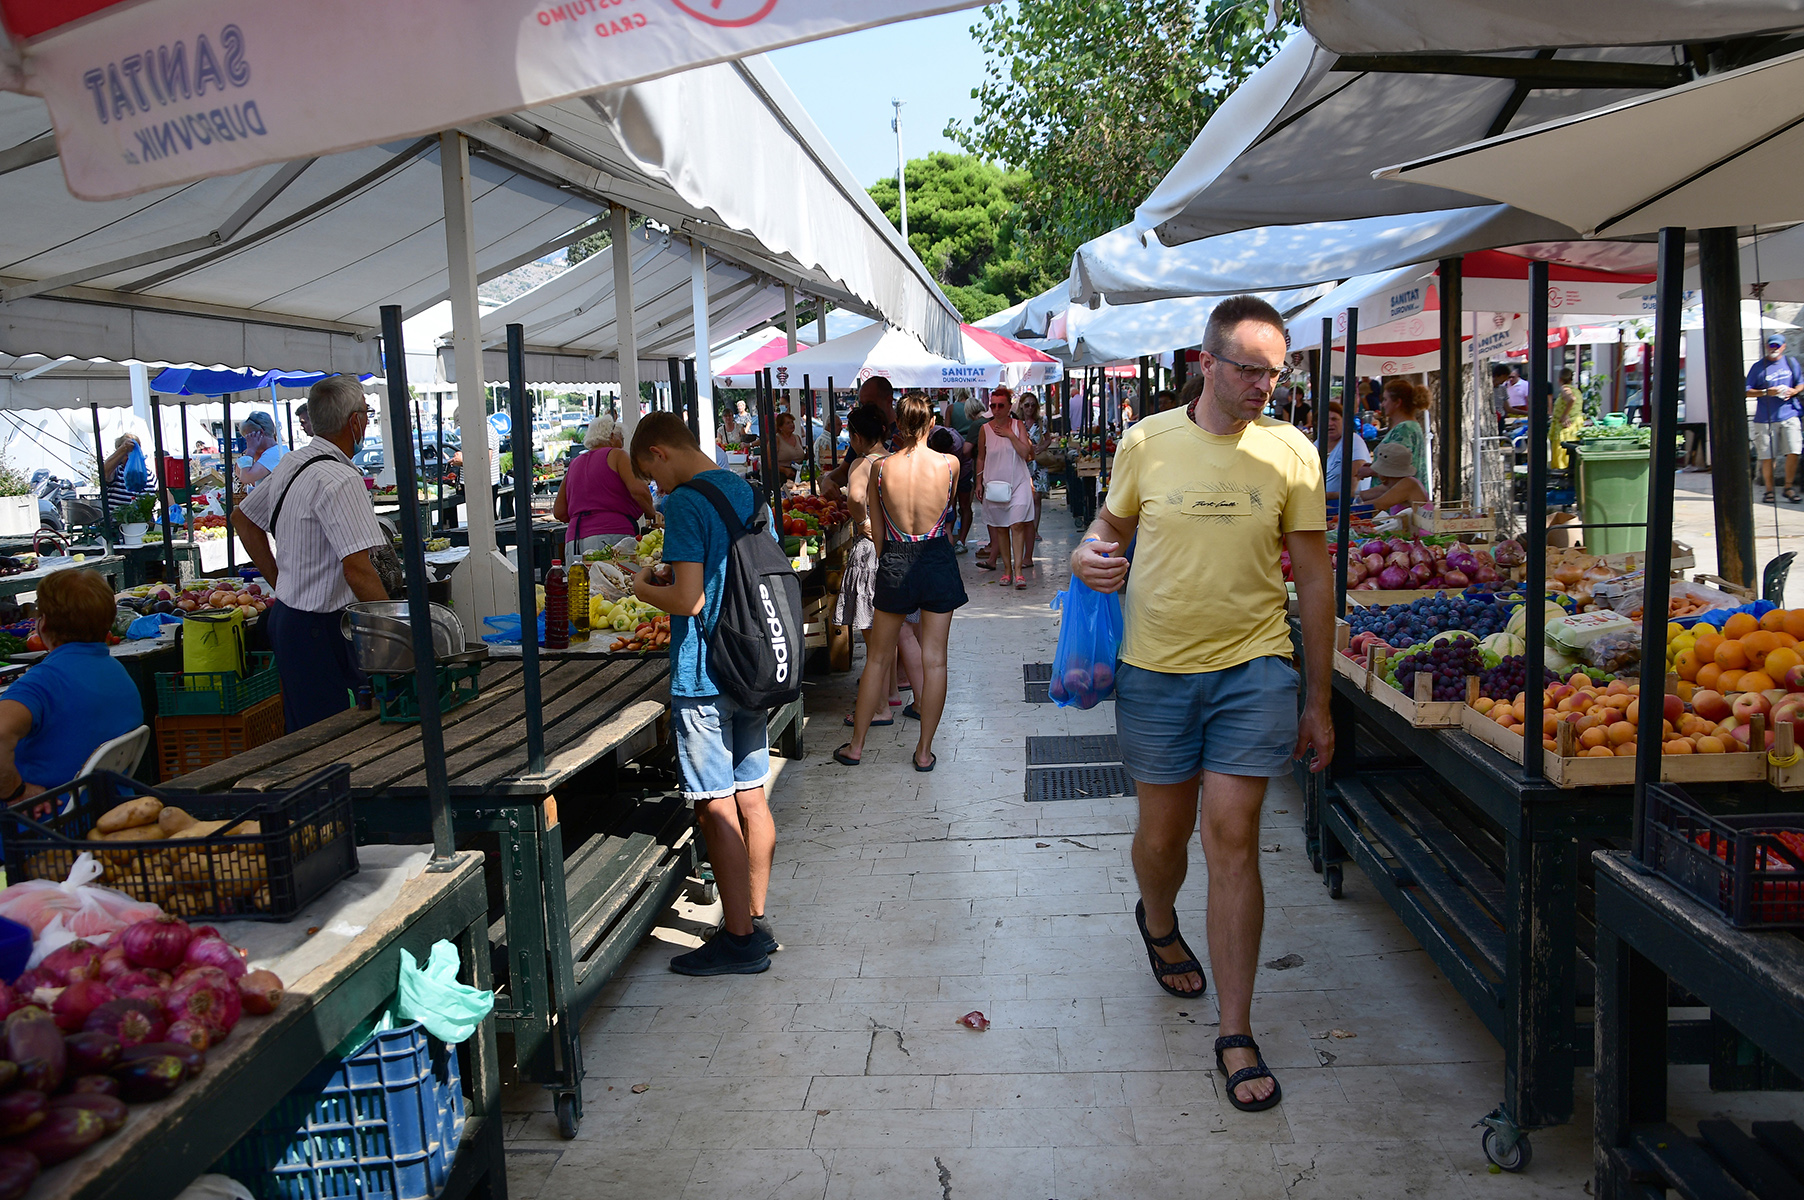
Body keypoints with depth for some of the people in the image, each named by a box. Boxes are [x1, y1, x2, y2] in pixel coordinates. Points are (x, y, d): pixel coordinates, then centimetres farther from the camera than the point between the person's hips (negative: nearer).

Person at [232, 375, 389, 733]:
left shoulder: (290, 465, 9)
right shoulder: (341, 480, -20)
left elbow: (242, 518, 25)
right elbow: (357, 571, -26)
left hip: (286, 612, 10)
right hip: (320, 628, -10)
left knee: (301, 739, 15)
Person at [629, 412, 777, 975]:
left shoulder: (685, 504, -15)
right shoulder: (747, 492, 10)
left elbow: (688, 598, -22)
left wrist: (644, 588, -2)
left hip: (703, 677, -8)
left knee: (717, 809, 0)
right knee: (751, 797, 14)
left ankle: (739, 940, 7)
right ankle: (756, 920, 24)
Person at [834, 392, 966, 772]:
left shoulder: (880, 468, -6)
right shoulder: (950, 464, -8)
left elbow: (877, 530, 4)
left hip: (894, 564, 1)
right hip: (938, 561, -1)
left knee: (879, 658, 14)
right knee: (934, 659, 9)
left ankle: (856, 745, 22)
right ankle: (925, 750, 15)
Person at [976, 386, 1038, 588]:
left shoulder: (1018, 425, 2)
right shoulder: (985, 429, 4)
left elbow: (1025, 453, -7)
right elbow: (981, 458, 12)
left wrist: (1010, 435, -12)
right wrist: (979, 482, 7)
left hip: (1018, 482, -2)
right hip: (994, 483, 2)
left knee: (1017, 525, -12)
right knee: (1000, 528, 5)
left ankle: (1018, 571, -13)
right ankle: (1007, 569, 13)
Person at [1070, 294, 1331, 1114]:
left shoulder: (1290, 454, -1)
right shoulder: (1146, 441, 0)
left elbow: (1313, 578, 3)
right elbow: (1110, 525, 15)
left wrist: (1318, 700, 4)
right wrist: (1090, 555, -12)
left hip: (1253, 667, -1)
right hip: (1155, 669, 1)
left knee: (1232, 840, -5)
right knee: (1162, 835, 13)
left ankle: (1236, 1035, 7)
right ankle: (1158, 923, 49)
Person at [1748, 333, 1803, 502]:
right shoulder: (1758, 367, 4)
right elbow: (1747, 391, 2)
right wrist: (1766, 392, -13)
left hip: (1789, 415, 1)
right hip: (1765, 419, -1)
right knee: (1767, 457, 0)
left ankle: (1789, 487, 6)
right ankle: (1769, 490, 13)